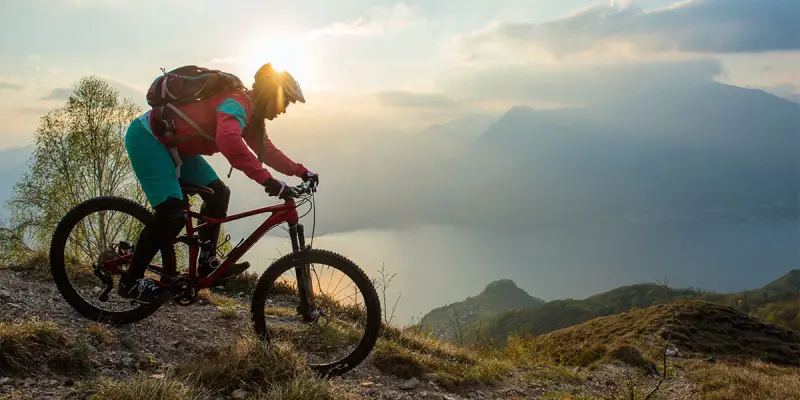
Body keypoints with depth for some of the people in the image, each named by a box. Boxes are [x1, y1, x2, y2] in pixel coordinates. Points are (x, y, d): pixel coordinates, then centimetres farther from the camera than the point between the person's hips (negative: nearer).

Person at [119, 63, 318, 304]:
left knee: (218, 193, 6)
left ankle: (207, 263, 13)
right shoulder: (238, 103, -25)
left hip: (172, 143, 11)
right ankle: (131, 282, -7)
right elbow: (229, 140, -45)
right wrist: (266, 179, -47)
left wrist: (301, 172, 10)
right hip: (147, 137, -11)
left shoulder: (251, 114, 7)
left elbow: (267, 151, 18)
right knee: (173, 212, -19)